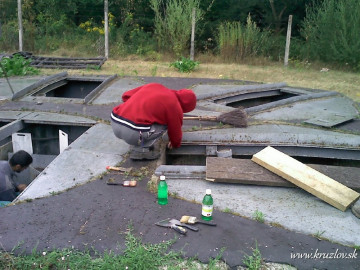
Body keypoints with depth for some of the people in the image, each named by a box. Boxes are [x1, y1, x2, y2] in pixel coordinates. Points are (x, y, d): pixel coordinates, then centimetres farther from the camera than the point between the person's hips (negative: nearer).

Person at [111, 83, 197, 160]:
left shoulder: (154, 86, 19)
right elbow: (175, 131, 16)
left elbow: (126, 95, 24)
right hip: (132, 132, -7)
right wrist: (176, 144, 39)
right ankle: (142, 149, 1)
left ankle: (136, 144, 18)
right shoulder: (175, 106, 1)